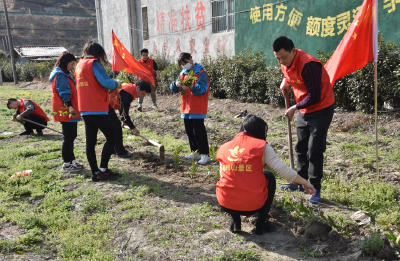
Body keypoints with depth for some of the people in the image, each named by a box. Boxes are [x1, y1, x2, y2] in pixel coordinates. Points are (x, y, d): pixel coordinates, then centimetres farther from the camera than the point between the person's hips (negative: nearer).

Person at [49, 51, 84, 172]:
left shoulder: (64, 75, 20)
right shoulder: (60, 75, -12)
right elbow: (64, 93, -20)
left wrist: (72, 108, 25)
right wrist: (69, 106, -26)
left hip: (70, 111, 11)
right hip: (66, 112, -10)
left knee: (71, 136, 15)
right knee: (68, 137, -5)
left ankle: (71, 160, 25)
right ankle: (67, 163, 2)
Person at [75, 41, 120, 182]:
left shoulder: (79, 65, 16)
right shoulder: (93, 63, -9)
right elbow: (106, 82, -18)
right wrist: (116, 84, 2)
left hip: (85, 109, 8)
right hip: (97, 108, -8)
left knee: (90, 141, 8)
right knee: (111, 137, 0)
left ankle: (95, 172, 13)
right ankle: (103, 170, -4)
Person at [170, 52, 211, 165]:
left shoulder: (200, 73, -8)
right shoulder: (183, 73, 13)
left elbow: (201, 90, -17)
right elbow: (173, 89, 9)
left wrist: (191, 88, -34)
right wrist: (176, 84, -13)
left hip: (197, 109, -7)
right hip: (186, 108, 8)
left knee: (199, 131, -8)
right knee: (189, 131, 12)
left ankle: (205, 154, -4)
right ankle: (195, 152, 23)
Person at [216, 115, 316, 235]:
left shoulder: (223, 148, 9)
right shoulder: (262, 146, -1)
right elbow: (283, 170, -2)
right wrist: (305, 183, 13)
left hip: (226, 205, 3)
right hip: (252, 206, -3)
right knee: (269, 177, 24)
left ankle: (234, 220, 20)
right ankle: (261, 222, 19)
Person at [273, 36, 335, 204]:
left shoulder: (307, 65, -28)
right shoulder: (285, 63, -3)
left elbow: (314, 97, -26)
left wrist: (295, 108, -15)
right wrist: (285, 81, 0)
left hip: (321, 110, -8)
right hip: (304, 110, 9)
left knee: (314, 151, -8)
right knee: (301, 149, 15)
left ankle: (315, 190, 3)